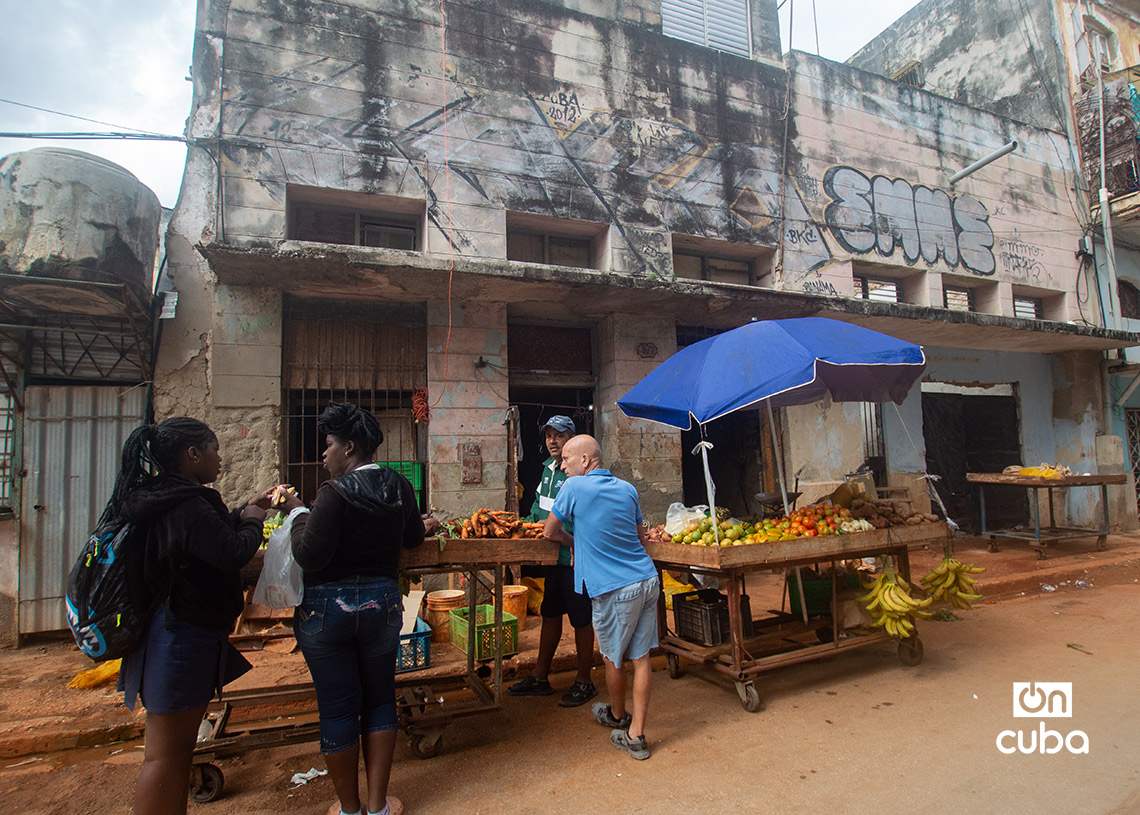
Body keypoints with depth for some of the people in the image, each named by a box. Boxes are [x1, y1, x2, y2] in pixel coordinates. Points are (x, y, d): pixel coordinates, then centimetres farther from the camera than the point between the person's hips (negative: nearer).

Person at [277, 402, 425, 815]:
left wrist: (298, 512, -5)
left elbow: (309, 555, -18)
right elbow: (414, 537, 13)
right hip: (382, 602, 4)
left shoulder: (335, 491, -18)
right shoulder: (399, 486, 0)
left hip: (327, 607, -4)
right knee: (379, 699, 17)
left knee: (337, 707, 12)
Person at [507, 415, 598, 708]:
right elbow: (540, 504, 23)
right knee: (550, 614, 17)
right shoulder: (548, 467, 10)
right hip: (553, 555, 8)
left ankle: (584, 682, 21)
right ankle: (540, 678, 30)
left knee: (580, 619, 5)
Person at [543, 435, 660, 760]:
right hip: (648, 580, 6)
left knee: (613, 659, 16)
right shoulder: (627, 488, 8)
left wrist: (575, 541, 19)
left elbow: (550, 532, 3)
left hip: (615, 590, -6)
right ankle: (635, 734, 17)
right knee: (641, 657, 10)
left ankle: (618, 717, 37)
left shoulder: (574, 487, -9)